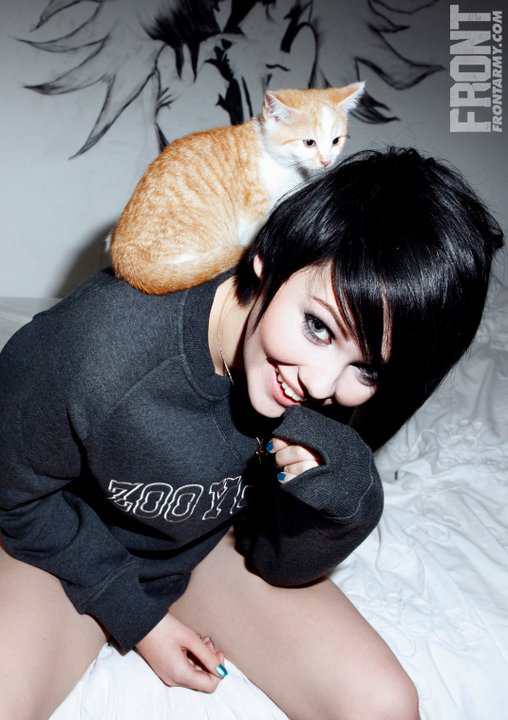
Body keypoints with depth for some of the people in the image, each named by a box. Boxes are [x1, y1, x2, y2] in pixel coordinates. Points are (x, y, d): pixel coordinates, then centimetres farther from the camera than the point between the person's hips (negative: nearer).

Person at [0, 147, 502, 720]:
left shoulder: (334, 410, -21)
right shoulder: (98, 346, -35)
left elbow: (279, 567, -10)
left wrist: (342, 500, -33)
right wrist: (135, 618, -11)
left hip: (213, 541, 3)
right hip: (72, 542, -1)